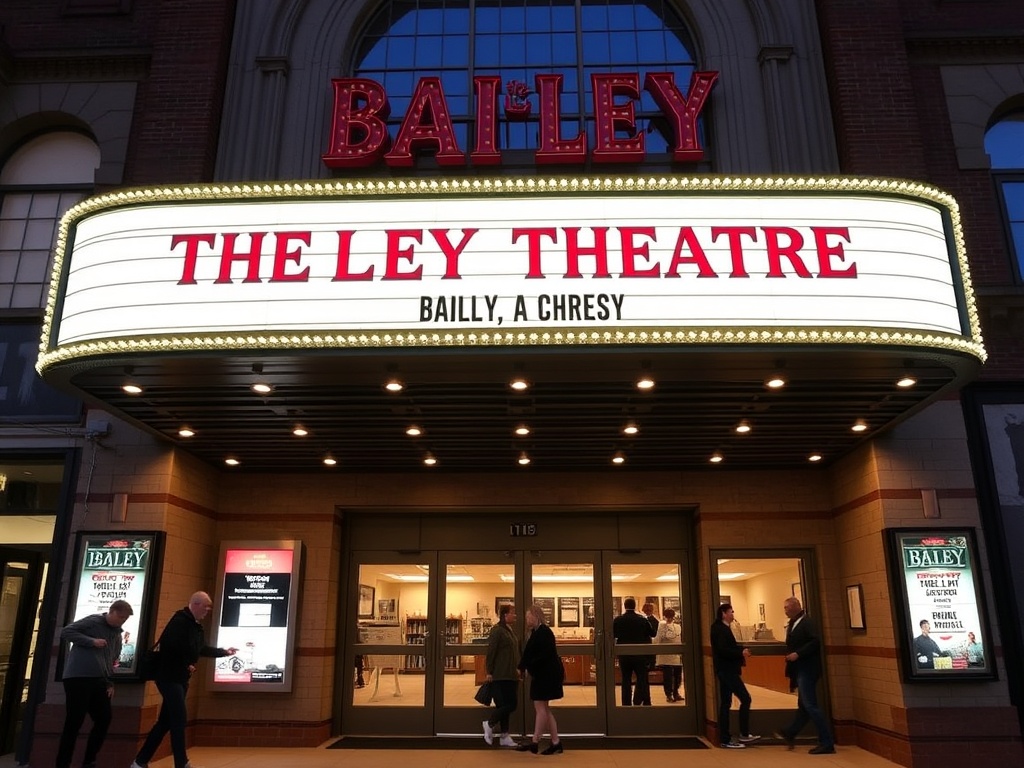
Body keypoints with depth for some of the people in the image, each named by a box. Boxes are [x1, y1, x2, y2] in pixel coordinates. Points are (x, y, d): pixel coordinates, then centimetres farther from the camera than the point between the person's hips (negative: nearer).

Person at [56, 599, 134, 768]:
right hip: (78, 678, -7)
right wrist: (92, 641, -18)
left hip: (99, 681, 8)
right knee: (74, 723, -5)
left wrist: (110, 683, 13)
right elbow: (65, 632, -11)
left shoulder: (117, 634, 18)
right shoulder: (93, 621, -3)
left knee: (104, 719, 5)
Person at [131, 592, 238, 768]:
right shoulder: (180, 621, -18)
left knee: (166, 721, 12)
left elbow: (202, 649, 25)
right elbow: (171, 647, -30)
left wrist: (224, 652, 27)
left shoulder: (195, 625, 13)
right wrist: (186, 665, -18)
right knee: (179, 720, -6)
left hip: (180, 679, 10)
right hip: (169, 677, -10)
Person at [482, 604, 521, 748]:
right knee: (509, 705, -9)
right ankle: (489, 724, 11)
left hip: (511, 675, 9)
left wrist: (518, 669, 15)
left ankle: (505, 737, 17)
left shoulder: (511, 631, 14)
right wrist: (489, 672, -16)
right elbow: (490, 652, -15)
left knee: (506, 705, 11)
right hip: (501, 676, -9)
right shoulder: (497, 630, -13)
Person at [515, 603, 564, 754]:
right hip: (542, 674, 10)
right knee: (543, 708, 11)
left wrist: (528, 666, -22)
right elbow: (529, 653, 12)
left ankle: (535, 742, 0)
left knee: (540, 707, -5)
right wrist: (522, 668, 2)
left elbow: (545, 655, -25)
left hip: (547, 674, -10)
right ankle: (556, 742, 15)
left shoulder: (544, 632, -17)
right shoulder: (537, 632, 12)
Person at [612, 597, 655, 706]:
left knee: (626, 680, 10)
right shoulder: (643, 619, -7)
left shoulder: (617, 620, -7)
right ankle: (637, 701, -5)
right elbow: (653, 633, 2)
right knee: (642, 678, 8)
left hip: (624, 655, 1)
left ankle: (626, 704, 9)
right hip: (640, 655, -1)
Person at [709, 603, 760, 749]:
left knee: (725, 703, 10)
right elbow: (723, 650, -24)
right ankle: (744, 734, 1)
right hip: (727, 670, -10)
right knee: (745, 699, -6)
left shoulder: (723, 628, 18)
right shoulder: (721, 629, -14)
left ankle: (725, 739, 13)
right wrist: (741, 652, -18)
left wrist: (741, 650, 2)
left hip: (726, 670, 10)